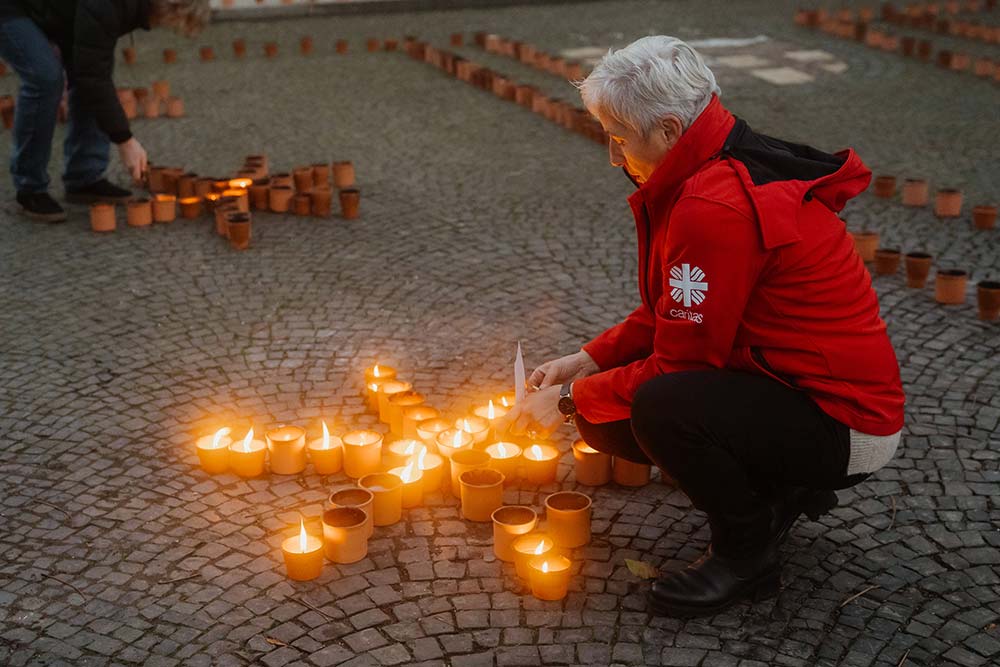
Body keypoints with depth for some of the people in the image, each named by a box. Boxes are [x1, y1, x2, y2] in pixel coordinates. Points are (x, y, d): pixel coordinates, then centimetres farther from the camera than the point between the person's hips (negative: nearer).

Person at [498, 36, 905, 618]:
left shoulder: (718, 209, -27)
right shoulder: (718, 176, 5)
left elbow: (679, 363, -22)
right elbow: (670, 316, 13)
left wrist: (571, 400, -10)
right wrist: (584, 362, 4)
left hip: (846, 426, -10)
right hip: (794, 389, 10)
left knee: (660, 407, -31)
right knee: (604, 414, 3)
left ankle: (748, 553, -4)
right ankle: (781, 490, 16)